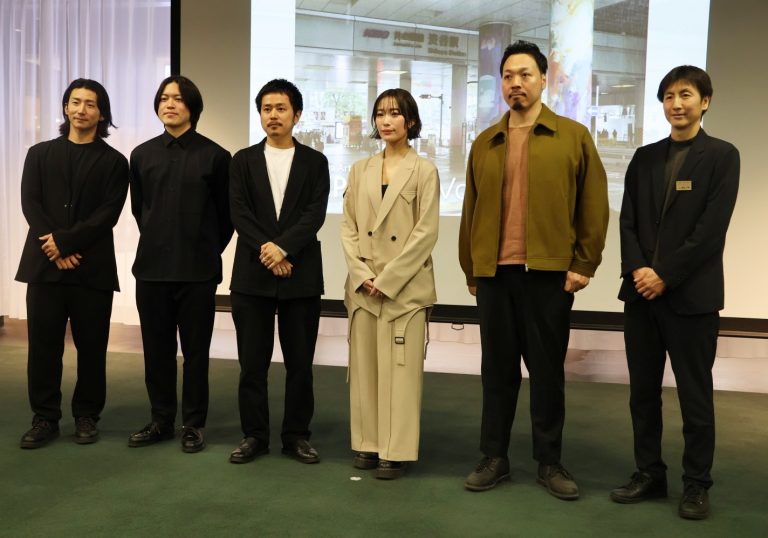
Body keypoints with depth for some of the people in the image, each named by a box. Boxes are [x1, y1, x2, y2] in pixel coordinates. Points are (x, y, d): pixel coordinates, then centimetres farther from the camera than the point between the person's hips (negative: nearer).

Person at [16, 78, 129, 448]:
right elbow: (30, 204, 4)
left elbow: (108, 214, -4)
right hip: (44, 264, 2)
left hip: (93, 267, -2)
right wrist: (53, 245, -11)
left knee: (91, 347, 3)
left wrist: (66, 241, -14)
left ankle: (87, 416, 17)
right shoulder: (40, 154, 14)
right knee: (43, 346, 3)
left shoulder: (113, 161, 6)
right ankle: (45, 418, 14)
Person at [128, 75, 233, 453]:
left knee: (195, 350, 5)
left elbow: (225, 213, 3)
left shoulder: (214, 156, -3)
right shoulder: (142, 155, 7)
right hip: (152, 267, 3)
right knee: (157, 349, 9)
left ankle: (193, 424, 16)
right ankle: (161, 420, 22)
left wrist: (208, 251, 8)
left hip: (198, 270, -3)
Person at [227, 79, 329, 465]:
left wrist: (282, 247, -17)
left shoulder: (315, 162, 7)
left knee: (300, 362, 4)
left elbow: (315, 215, -5)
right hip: (252, 274, 1)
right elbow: (239, 214, -1)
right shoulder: (243, 160, 9)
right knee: (252, 361, 5)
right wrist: (267, 252, -13)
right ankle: (254, 434, 16)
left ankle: (296, 435, 16)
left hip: (301, 275, 0)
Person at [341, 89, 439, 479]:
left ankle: (396, 451, 8)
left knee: (400, 369, -1)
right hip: (363, 284, 4)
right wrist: (361, 275, -7)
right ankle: (368, 443, 19)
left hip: (405, 285, -4)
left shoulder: (424, 170, -2)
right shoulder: (360, 170, 10)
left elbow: (426, 233, -8)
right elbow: (348, 226, 7)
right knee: (364, 366, 8)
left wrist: (387, 279, -13)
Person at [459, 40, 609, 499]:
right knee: (498, 369, 9)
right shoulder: (484, 144, 11)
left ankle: (550, 462, 20)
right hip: (494, 273, 3)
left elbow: (594, 207, 0)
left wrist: (583, 265, -5)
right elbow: (471, 211, 12)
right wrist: (471, 270, 9)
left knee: (548, 370, 7)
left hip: (550, 272, -2)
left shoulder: (574, 136, 2)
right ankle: (494, 458, 19)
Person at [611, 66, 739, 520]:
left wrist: (664, 275, -14)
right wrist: (637, 270, -9)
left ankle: (697, 486, 18)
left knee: (695, 395, 5)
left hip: (691, 295, -4)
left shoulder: (722, 156, -2)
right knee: (643, 391, 10)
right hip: (641, 292, 5)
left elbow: (711, 229, -10)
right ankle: (649, 475, 23)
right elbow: (628, 221, 7)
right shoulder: (645, 157, 12)